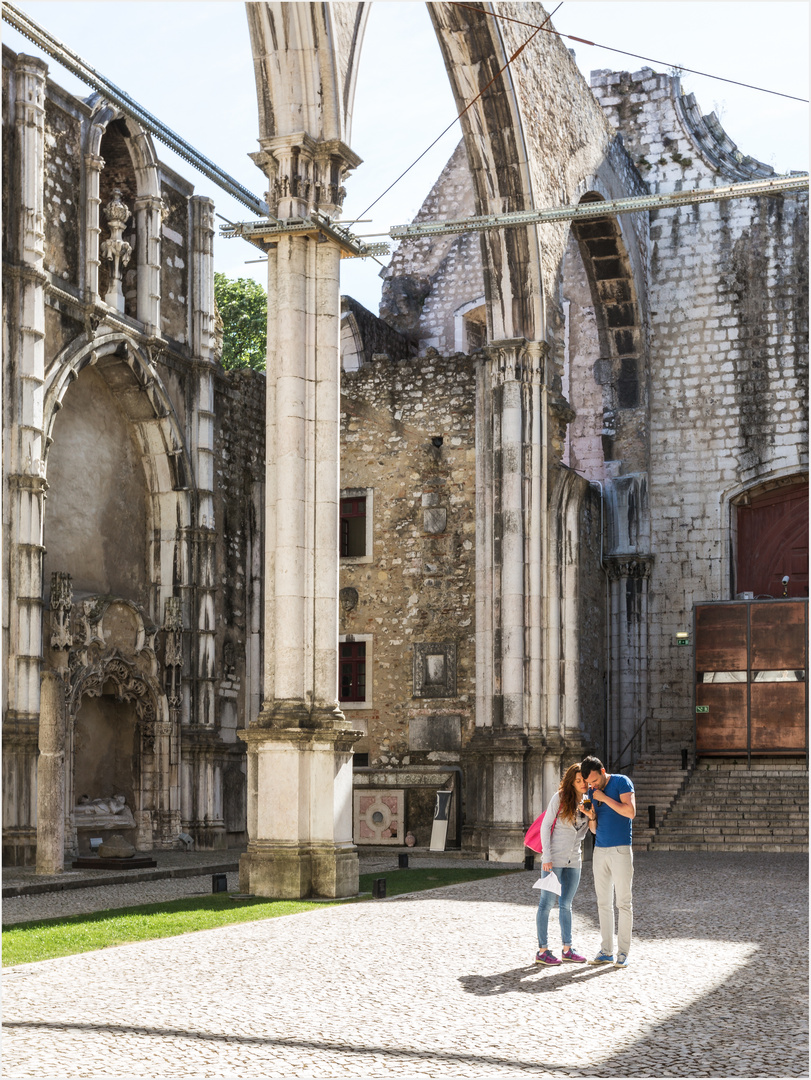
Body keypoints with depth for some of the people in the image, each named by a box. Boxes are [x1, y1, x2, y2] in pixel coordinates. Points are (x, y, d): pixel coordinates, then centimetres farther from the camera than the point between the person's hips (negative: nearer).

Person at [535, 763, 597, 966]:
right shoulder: (560, 797, -7)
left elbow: (582, 834, 12)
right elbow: (545, 826, -7)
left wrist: (591, 818, -7)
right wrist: (546, 856, -13)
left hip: (574, 860, 6)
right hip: (554, 859, -6)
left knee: (566, 905, 11)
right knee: (547, 903, -2)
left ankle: (567, 949, 17)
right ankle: (542, 951, 0)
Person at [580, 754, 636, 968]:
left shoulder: (621, 782, -6)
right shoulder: (592, 792, 11)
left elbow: (630, 811, -19)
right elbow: (595, 829, 13)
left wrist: (605, 798, -17)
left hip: (621, 850, -6)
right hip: (600, 851, 6)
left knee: (623, 902, -4)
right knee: (603, 903, 7)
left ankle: (623, 953, 0)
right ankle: (606, 951, 12)